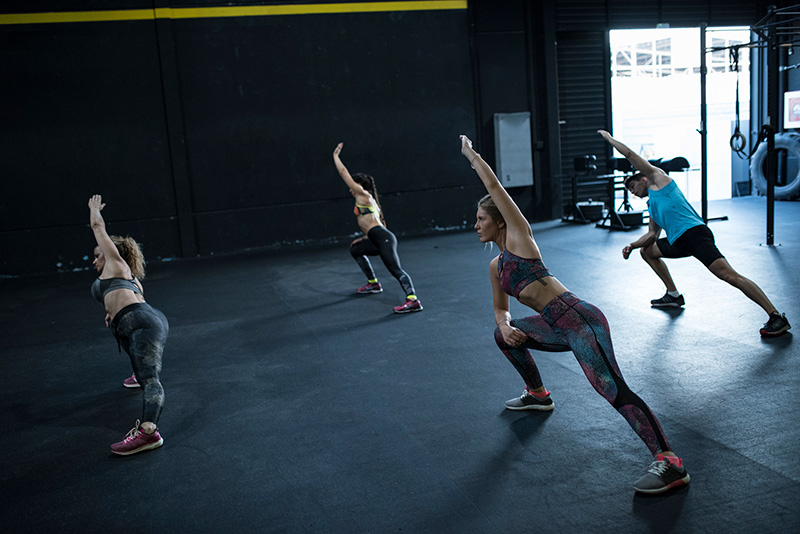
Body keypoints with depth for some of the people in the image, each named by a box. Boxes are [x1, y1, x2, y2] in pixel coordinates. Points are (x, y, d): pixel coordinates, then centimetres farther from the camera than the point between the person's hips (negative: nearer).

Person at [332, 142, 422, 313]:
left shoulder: (363, 195, 3)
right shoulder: (369, 202, 27)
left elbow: (343, 173, 3)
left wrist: (335, 155, 14)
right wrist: (363, 239, 31)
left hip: (383, 238, -10)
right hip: (377, 240, 10)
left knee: (396, 270, -24)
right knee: (355, 249, 31)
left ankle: (413, 300, -39)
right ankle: (373, 283, 33)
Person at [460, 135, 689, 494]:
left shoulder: (519, 237, 0)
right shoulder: (495, 265, 21)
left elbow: (494, 187, -2)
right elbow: (500, 309, 29)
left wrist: (471, 155, 10)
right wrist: (505, 326, 7)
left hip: (579, 319, -9)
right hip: (557, 329, 9)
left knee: (613, 389, -23)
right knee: (504, 336, 27)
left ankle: (669, 463, -30)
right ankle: (538, 395, 40)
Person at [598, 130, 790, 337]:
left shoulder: (657, 177, 8)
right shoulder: (651, 205, 29)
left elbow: (629, 154, 6)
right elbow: (652, 234, 26)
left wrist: (609, 138, 17)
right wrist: (632, 245, 13)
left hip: (694, 233, -10)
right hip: (678, 241, 10)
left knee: (729, 275, -20)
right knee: (647, 251, 25)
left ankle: (776, 318, -23)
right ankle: (674, 296, 28)